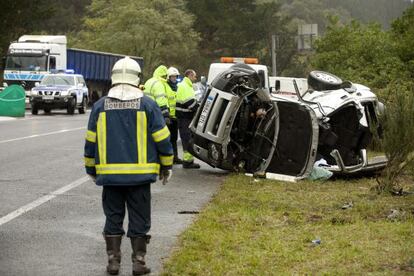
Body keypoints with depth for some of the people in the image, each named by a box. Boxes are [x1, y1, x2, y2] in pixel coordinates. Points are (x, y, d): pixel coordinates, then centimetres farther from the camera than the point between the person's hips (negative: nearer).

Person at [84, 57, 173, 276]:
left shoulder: (100, 106, 1)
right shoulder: (147, 105, -4)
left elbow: (90, 141, 6)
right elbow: (162, 139, -2)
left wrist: (91, 169, 18)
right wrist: (166, 166, 11)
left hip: (109, 173, 2)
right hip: (140, 174, -1)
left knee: (113, 218, 11)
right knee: (139, 219, 6)